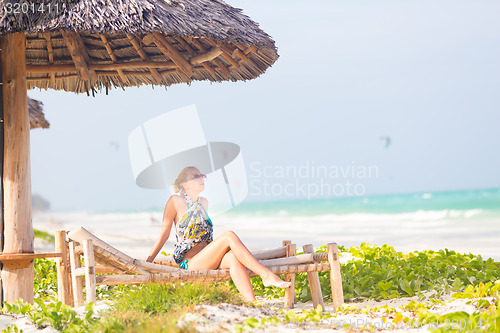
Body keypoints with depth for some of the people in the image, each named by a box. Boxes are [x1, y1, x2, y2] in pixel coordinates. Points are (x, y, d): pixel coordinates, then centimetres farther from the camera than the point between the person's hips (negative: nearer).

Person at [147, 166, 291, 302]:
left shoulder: (204, 203, 19)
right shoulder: (175, 201, 0)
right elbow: (164, 234, -1)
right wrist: (147, 263, -5)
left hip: (207, 259, 6)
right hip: (190, 263, -5)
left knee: (234, 257, -29)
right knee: (229, 236, -25)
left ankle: (252, 302, -44)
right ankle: (267, 275, -31)